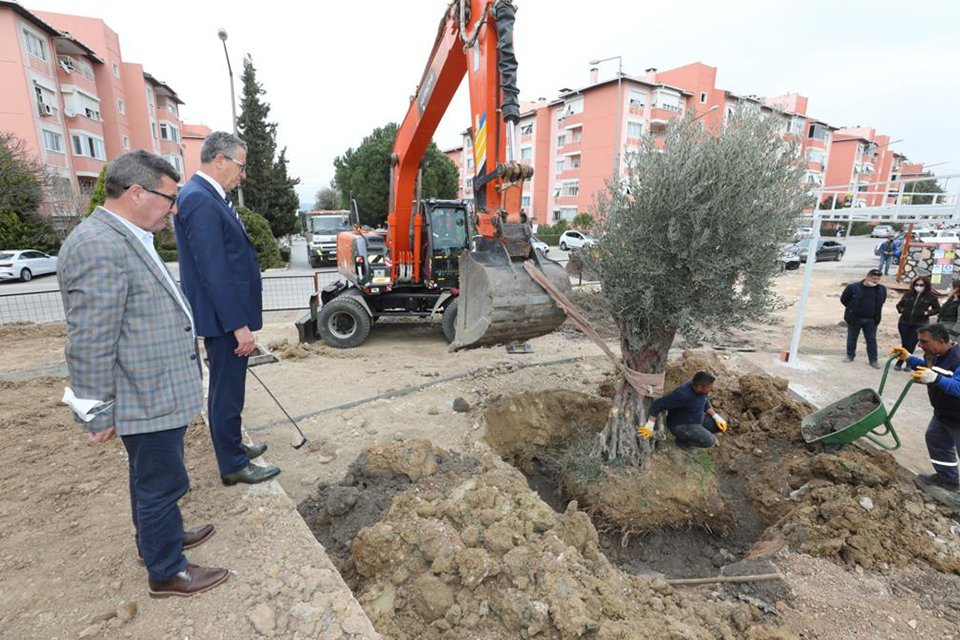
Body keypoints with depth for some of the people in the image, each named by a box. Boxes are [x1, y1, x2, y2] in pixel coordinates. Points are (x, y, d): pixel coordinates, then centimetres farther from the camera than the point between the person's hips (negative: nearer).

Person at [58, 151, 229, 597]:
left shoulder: (127, 238, 10)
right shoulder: (98, 247, -23)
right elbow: (90, 343, -23)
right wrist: (97, 412, -16)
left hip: (156, 391, 10)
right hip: (146, 398, -10)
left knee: (151, 478, 25)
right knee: (161, 484, 7)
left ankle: (156, 538, 46)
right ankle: (166, 573, 26)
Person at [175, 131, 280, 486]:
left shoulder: (208, 196, 12)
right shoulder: (199, 200, -19)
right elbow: (213, 271, -23)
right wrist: (239, 325, -22)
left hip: (228, 314, 10)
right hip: (224, 318, -10)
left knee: (228, 388, 21)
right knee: (227, 392, 3)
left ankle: (232, 445, 38)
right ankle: (233, 466, 18)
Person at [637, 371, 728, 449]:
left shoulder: (700, 387, -12)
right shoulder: (683, 394, -36)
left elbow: (705, 402, 10)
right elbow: (658, 403, -36)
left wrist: (716, 417, 1)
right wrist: (650, 426, -38)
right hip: (680, 425, -8)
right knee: (710, 441, -23)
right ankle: (683, 440, 3)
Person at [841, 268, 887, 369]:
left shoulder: (882, 289, -3)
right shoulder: (853, 287, -12)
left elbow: (881, 302, 14)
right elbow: (844, 299, -1)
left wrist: (874, 311, 9)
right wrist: (853, 308, 3)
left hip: (871, 320, 2)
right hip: (854, 318, -2)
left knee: (872, 340, 8)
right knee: (852, 337, 12)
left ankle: (873, 360, 17)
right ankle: (850, 356, 26)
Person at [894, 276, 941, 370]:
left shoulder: (931, 296, -1)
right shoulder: (908, 294, 5)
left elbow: (937, 309, 7)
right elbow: (899, 305, 17)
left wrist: (927, 313, -10)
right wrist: (901, 309, -2)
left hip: (919, 325, -2)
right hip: (904, 323, 2)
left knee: (911, 345, -5)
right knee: (905, 344, 6)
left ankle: (900, 362, 5)